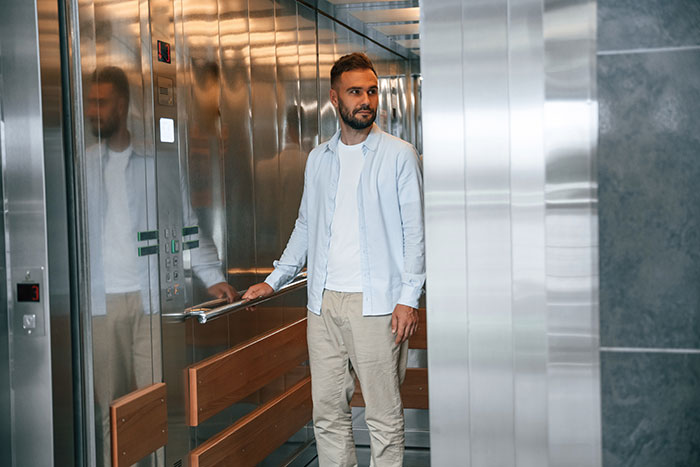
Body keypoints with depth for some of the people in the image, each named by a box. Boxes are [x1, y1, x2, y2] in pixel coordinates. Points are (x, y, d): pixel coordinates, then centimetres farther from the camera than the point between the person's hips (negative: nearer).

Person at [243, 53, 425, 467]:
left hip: (376, 303, -4)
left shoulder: (399, 155, 0)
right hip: (324, 301, 5)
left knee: (384, 414, 1)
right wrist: (275, 280, 16)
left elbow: (415, 229, -3)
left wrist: (408, 297, -11)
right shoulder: (319, 158, 14)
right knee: (328, 410, 8)